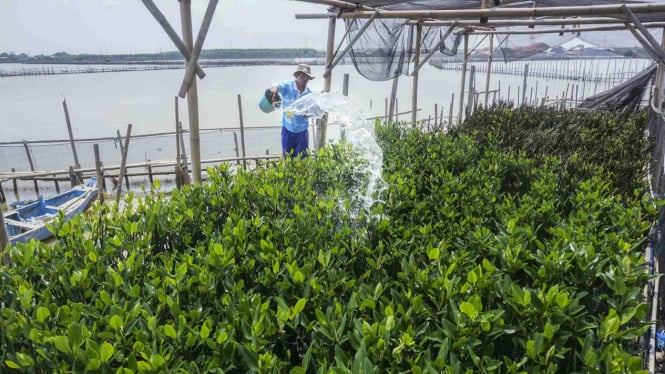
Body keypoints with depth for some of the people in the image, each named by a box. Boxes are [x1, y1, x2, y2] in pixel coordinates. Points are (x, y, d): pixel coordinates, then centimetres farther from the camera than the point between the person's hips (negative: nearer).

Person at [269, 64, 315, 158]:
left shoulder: (309, 93, -1)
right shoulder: (287, 86, -10)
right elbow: (279, 86, -31)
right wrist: (274, 88, -56)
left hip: (302, 131, 2)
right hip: (288, 130, -2)